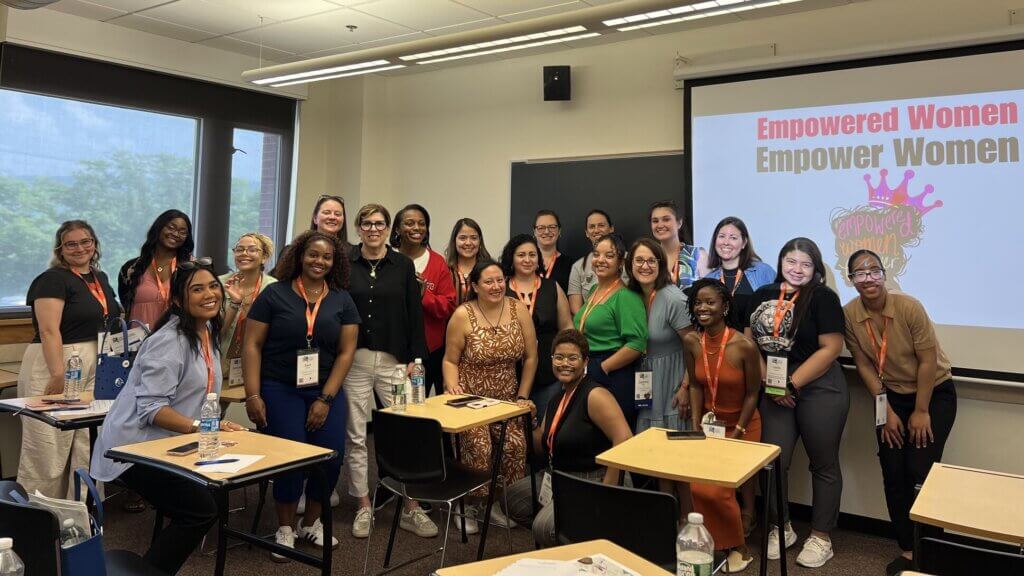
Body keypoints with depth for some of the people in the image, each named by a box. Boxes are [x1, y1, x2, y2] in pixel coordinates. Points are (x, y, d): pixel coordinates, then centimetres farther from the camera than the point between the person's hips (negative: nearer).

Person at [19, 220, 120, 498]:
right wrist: (58, 376, -25)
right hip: (54, 364, -7)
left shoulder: (100, 278, 14)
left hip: (95, 368, 7)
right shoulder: (53, 279, -9)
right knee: (49, 447, -2)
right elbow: (49, 331, -18)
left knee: (87, 447, 9)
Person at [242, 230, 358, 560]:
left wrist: (326, 398, -6)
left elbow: (346, 351, 2)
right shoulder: (274, 294, -1)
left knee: (331, 456, -7)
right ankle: (285, 528, 14)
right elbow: (252, 345, -2)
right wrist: (253, 395, -10)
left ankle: (311, 522, 18)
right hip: (280, 389, -2)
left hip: (326, 391, 2)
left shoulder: (342, 300, 4)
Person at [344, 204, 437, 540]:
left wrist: (416, 358, -2)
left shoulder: (403, 265, 6)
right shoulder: (345, 264, 3)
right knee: (355, 436, 7)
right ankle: (364, 507, 21)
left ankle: (412, 509, 11)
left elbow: (414, 313, 4)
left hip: (394, 360, 0)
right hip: (353, 359, 0)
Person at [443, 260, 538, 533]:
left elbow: (530, 357, 1)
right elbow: (450, 360, -4)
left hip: (506, 398, 3)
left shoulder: (518, 310, -4)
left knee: (515, 446, -16)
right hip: (471, 396, -2)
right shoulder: (463, 315, -10)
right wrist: (452, 388, -21)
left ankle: (499, 503, 8)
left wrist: (523, 396, 0)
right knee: (478, 448, -21)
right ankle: (469, 506, 3)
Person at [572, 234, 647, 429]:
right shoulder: (593, 291, 13)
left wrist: (601, 368, -17)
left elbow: (636, 344, -21)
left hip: (614, 380, -8)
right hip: (586, 377, 8)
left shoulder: (626, 296, -13)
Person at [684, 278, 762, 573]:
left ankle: (739, 548, 16)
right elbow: (696, 385, 0)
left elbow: (752, 393, -14)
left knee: (719, 490, -9)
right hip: (710, 424, 4)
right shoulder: (691, 341, -11)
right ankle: (715, 543, 20)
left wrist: (737, 433, -13)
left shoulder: (744, 345, -25)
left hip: (742, 425, -4)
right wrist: (695, 426, -4)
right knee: (699, 487, -3)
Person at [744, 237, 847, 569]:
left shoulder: (823, 297, -6)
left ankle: (821, 538, 22)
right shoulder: (763, 296, 8)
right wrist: (769, 383, -4)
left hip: (820, 390, -4)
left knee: (823, 464, 7)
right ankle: (781, 528, 25)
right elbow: (749, 342, 8)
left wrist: (792, 384, -13)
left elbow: (831, 348, -12)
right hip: (774, 391, 4)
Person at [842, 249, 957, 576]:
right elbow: (864, 365, -6)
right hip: (892, 396, 3)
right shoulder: (850, 314, -14)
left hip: (934, 393, -3)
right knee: (893, 473, 1)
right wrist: (887, 411, -6)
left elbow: (928, 362, -17)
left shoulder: (909, 307, -23)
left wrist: (921, 412, -13)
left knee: (920, 472, -10)